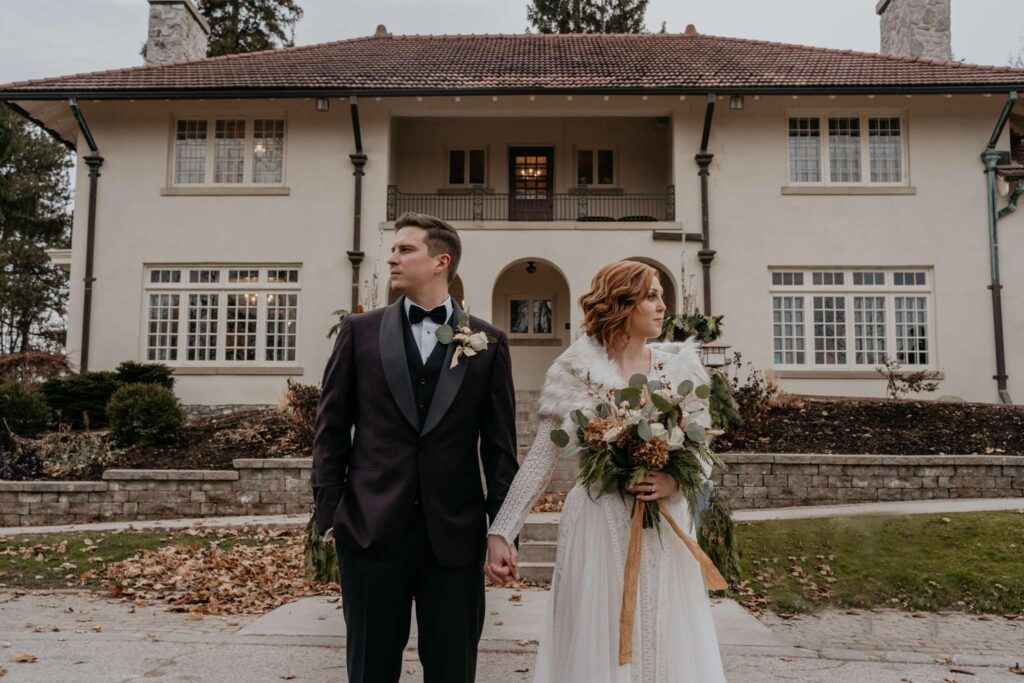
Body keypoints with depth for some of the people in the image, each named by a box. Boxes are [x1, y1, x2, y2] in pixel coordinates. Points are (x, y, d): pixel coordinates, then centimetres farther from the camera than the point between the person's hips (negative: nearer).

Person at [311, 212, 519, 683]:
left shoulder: (488, 342, 3)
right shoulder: (359, 331, 4)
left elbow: (499, 443, 3)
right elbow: (331, 428, 5)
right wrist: (329, 511, 0)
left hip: (455, 532, 0)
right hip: (371, 527, 1)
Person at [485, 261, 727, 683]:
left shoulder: (680, 368, 4)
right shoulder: (576, 371, -5)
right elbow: (540, 460, -5)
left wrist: (676, 481, -14)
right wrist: (502, 532, -10)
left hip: (666, 532, 3)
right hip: (599, 531, -3)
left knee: (669, 647, 9)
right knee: (597, 649, 6)